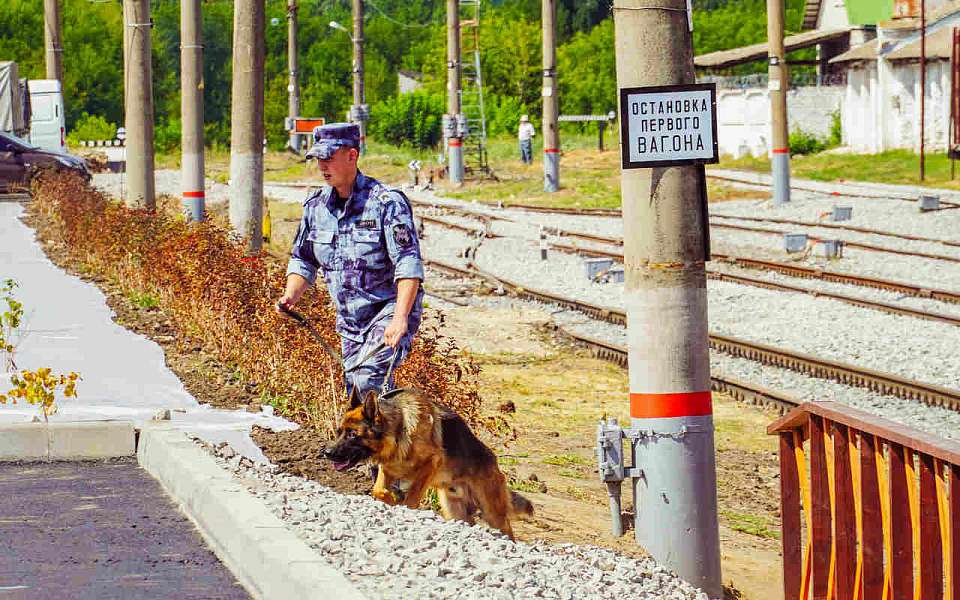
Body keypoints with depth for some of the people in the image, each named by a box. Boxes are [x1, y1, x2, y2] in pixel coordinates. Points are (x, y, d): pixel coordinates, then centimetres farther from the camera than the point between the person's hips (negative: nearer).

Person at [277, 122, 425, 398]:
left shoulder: (386, 202, -15)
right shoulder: (315, 205, 5)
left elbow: (409, 265, -20)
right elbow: (303, 260, 18)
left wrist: (400, 318, -31)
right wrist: (290, 296, -3)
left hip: (389, 310, -7)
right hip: (350, 321, 7)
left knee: (368, 378, -27)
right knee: (355, 394, 7)